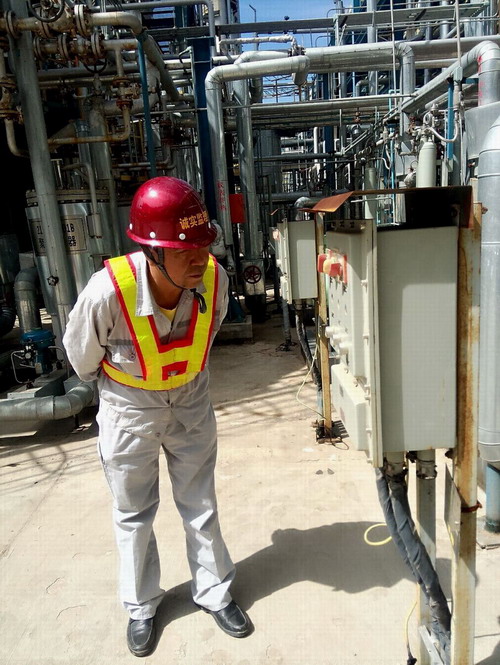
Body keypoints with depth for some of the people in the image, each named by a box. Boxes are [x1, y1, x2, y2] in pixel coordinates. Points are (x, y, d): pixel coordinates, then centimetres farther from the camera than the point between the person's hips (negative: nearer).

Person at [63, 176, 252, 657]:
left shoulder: (214, 279, -24)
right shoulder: (108, 292, -34)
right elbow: (81, 355, -12)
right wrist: (115, 386, 8)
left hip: (191, 403, 2)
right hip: (129, 410, -2)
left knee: (200, 505, 17)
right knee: (133, 515, 17)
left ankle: (213, 593, 41)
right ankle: (140, 606, 42)